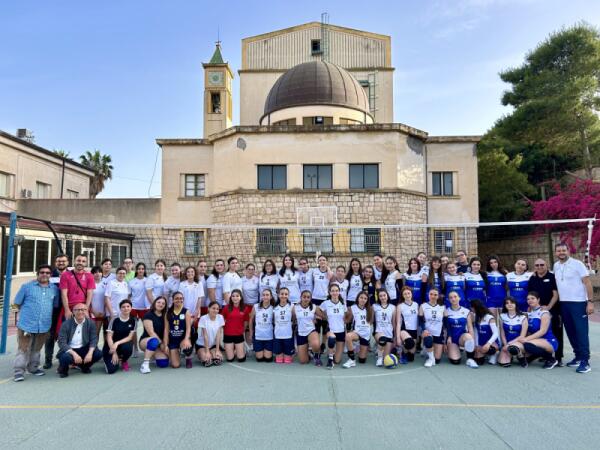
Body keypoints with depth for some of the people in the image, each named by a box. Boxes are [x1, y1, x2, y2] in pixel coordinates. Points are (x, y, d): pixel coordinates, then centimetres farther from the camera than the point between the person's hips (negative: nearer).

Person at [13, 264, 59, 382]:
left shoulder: (55, 288, 7)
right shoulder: (27, 286, -1)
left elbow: (56, 305, 14)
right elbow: (17, 303, 5)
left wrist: (46, 313, 7)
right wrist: (27, 311, 7)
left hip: (44, 325, 3)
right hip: (27, 324, -3)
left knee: (36, 349, 17)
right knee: (23, 349, -1)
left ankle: (33, 368, 30)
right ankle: (19, 371, 6)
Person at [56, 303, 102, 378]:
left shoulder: (90, 323, -2)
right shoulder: (66, 324, -10)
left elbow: (94, 339, -5)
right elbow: (62, 343, -16)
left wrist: (90, 353, -25)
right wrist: (74, 354, -30)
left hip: (83, 349, 3)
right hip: (69, 350, -2)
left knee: (98, 353, -22)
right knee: (65, 357, -35)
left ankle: (84, 365, 11)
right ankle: (63, 368, 4)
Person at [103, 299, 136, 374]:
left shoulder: (133, 321, -4)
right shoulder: (115, 320, -10)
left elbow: (130, 337, -8)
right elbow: (109, 337, -11)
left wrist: (117, 343, -24)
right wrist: (114, 353, -17)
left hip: (124, 343, 2)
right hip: (111, 345, -2)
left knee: (127, 348, -36)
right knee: (111, 370, -21)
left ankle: (124, 361, 0)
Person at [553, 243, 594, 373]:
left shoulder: (577, 264, -8)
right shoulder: (556, 266, 9)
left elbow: (587, 283, -9)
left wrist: (590, 302, -15)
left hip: (578, 303, -6)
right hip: (563, 304, 6)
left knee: (581, 332, -5)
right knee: (570, 332, 11)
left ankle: (585, 360, -2)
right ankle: (578, 356, 22)